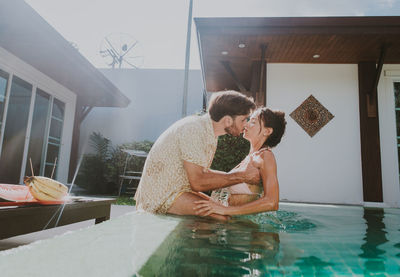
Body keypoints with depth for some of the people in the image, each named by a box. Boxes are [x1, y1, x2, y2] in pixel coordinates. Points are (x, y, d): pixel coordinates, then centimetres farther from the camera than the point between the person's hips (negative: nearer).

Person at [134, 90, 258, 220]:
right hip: (161, 196, -9)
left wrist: (242, 175, 0)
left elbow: (202, 173, 8)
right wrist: (240, 175, -15)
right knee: (224, 216, -20)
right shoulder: (194, 130, -23)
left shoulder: (209, 131, 5)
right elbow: (197, 182, -23)